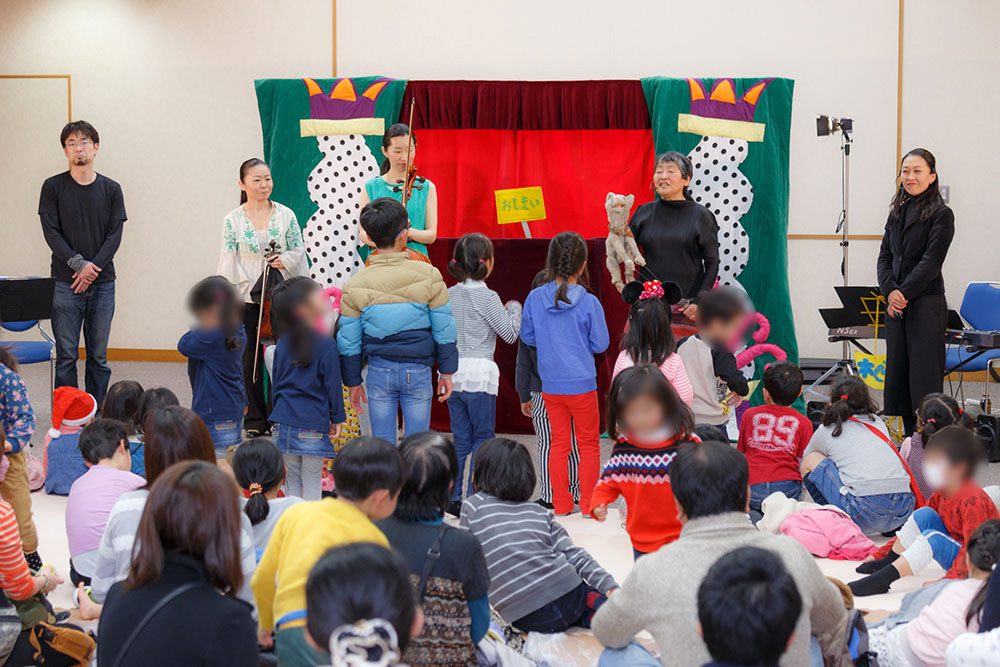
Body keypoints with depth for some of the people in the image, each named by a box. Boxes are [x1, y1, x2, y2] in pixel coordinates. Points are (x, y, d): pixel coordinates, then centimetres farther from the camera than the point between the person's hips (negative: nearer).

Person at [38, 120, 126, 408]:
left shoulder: (111, 189, 8)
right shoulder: (53, 187, 3)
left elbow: (115, 234, 2)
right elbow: (51, 233, -3)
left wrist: (93, 267, -11)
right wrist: (78, 264, -14)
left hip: (102, 282, 2)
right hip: (65, 284, -2)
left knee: (98, 357, 6)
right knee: (66, 356, -1)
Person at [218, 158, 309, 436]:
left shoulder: (285, 215, 4)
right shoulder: (233, 220, 2)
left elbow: (299, 252, 10)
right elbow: (227, 261, 1)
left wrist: (285, 260, -11)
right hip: (247, 296, 0)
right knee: (251, 353, 3)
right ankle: (255, 419, 12)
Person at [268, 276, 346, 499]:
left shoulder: (282, 343, 6)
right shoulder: (326, 344, -10)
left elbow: (276, 381, 13)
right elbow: (333, 384, -6)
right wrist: (337, 418, 4)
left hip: (284, 422, 5)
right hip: (313, 423, -5)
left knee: (292, 479, 12)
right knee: (312, 482, 2)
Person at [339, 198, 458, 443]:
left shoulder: (355, 285, -4)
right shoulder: (428, 275, -8)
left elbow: (349, 342, 1)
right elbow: (445, 331, -3)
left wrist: (354, 383, 12)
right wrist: (446, 372, 8)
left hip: (379, 370, 1)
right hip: (418, 370, -1)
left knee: (382, 443, 9)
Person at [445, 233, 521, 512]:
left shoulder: (449, 295, 5)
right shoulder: (487, 297, -12)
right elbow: (509, 333, -7)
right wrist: (513, 309, 9)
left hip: (452, 372, 6)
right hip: (479, 373, -6)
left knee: (460, 439, 11)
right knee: (483, 437, 4)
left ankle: (453, 498, 10)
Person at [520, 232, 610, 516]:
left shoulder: (535, 298, -5)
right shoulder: (589, 303, -14)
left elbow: (528, 337, 6)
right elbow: (601, 344, -6)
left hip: (550, 383, 3)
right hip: (582, 383, -3)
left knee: (559, 443, 13)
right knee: (589, 444, 10)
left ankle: (561, 504, 17)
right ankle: (588, 503, 12)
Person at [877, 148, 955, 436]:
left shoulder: (941, 215, -5)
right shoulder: (897, 212, 14)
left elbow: (931, 262, -12)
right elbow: (885, 256, 10)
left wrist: (904, 294, -15)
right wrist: (889, 291, -7)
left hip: (926, 304, -7)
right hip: (896, 305, 7)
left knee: (924, 372, -6)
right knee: (898, 371, 7)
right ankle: (909, 439, 15)